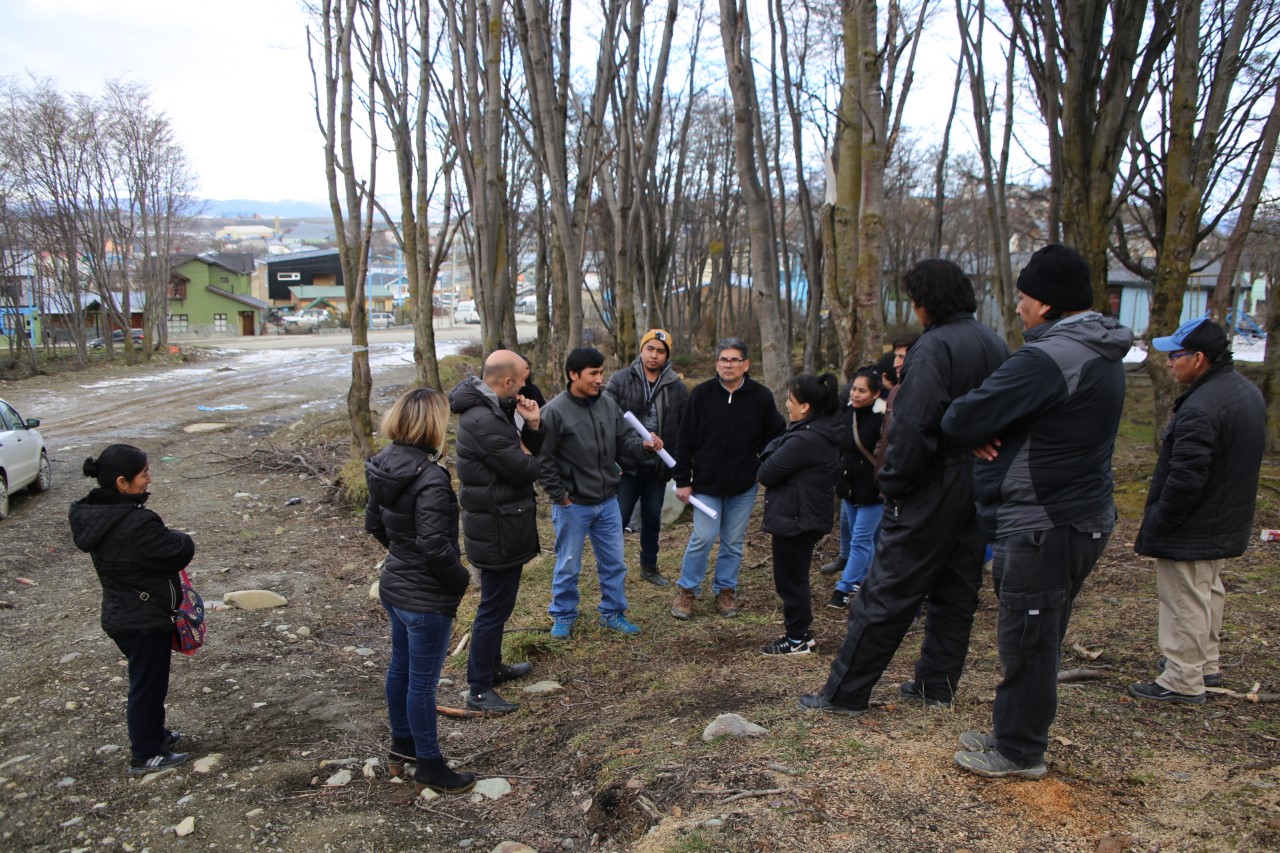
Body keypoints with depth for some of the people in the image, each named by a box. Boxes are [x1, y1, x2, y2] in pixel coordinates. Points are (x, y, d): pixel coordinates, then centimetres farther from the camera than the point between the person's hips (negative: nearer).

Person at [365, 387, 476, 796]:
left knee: (400, 667, 23)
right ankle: (429, 767, 22)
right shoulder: (430, 478, -27)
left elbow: (374, 523, 11)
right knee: (422, 681, 6)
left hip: (394, 584, 9)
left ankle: (402, 745, 42)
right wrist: (460, 579, -12)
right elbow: (435, 546, -28)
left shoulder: (385, 466, -1)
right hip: (426, 597, -9)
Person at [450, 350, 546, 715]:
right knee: (494, 607, 0)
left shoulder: (491, 409, 7)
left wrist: (533, 425, -8)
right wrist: (527, 454, -2)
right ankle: (479, 690, 12)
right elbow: (526, 470, -24)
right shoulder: (484, 420, -27)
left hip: (496, 524, 11)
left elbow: (529, 453, 11)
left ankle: (493, 666, 40)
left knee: (497, 602, 23)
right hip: (498, 530, -11)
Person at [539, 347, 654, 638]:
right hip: (573, 505, -5)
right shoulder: (555, 411, -16)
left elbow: (624, 440, 8)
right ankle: (563, 616, 29)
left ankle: (613, 613, 31)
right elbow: (543, 460, -12)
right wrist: (560, 496, -11)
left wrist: (643, 445, -14)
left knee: (614, 562, 14)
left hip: (608, 502, 5)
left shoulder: (608, 404, 1)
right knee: (568, 565, 10)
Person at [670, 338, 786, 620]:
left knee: (734, 542, 11)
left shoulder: (761, 397, -4)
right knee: (703, 538, -2)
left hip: (744, 486, 2)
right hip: (706, 483, -1)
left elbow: (775, 437, 7)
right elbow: (685, 441, -3)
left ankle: (725, 590, 27)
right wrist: (683, 481, -4)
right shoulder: (701, 394, -6)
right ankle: (686, 590, 16)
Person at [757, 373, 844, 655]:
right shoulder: (823, 431, 7)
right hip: (809, 517, 10)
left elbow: (765, 474, -19)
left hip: (795, 520, -10)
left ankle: (797, 639, 18)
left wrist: (770, 452, -2)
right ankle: (801, 633, 32)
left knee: (790, 580, 5)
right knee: (796, 578, 20)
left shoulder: (805, 439, -26)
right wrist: (775, 452, -6)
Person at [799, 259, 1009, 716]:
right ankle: (937, 684, 28)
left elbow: (914, 427, -24)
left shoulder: (935, 346, -17)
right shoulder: (995, 345, 11)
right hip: (979, 487, 9)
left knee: (887, 592, -2)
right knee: (956, 591, 16)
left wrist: (892, 483, -14)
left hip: (934, 487, -8)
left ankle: (845, 693, 6)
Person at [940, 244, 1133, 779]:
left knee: (1026, 641, 3)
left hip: (1044, 528, -10)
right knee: (1039, 638, 19)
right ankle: (1014, 734, 33)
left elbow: (960, 419, -23)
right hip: (1084, 516, 10)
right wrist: (992, 434, -3)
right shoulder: (1102, 355, 12)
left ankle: (1019, 753, 18)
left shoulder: (1048, 358, -22)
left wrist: (975, 434, 0)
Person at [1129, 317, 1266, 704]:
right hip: (1228, 523, 10)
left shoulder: (1200, 408, -28)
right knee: (1209, 594, 23)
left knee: (1184, 603, 0)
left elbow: (1185, 477, -29)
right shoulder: (1248, 392, 6)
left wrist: (1159, 523, -17)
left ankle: (1183, 681, 10)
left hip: (1192, 532, -10)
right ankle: (1205, 664, 38)